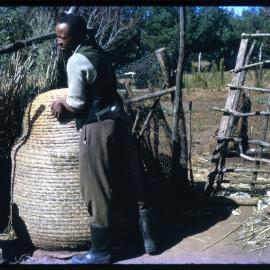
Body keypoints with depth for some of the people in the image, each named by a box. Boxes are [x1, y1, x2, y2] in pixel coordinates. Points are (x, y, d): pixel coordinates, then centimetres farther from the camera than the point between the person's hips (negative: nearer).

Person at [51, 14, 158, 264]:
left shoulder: (76, 60, -12)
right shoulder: (99, 52, 15)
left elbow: (77, 104, -13)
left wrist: (62, 104, 7)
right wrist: (67, 101, 17)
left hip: (97, 127, -9)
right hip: (118, 118, 9)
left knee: (98, 192, 1)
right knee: (134, 180, 13)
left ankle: (101, 252, 13)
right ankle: (149, 239, 24)